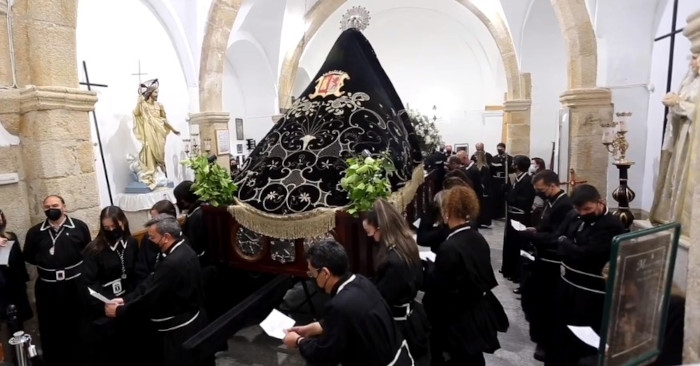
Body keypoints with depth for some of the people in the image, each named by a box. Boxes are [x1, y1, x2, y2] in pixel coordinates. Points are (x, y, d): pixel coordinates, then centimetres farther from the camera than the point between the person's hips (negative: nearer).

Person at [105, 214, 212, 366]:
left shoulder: (173, 263, -30)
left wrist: (119, 311, -8)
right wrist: (125, 299, -2)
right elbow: (152, 282, 3)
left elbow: (151, 297, -22)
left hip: (180, 330, -9)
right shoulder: (182, 250, 1)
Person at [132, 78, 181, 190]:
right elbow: (136, 113, -20)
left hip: (159, 133, 4)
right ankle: (149, 176, 1)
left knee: (159, 153, 8)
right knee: (150, 153, -5)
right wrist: (140, 100, -23)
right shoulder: (144, 105, -2)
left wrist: (173, 129, 18)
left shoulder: (159, 105, 10)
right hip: (149, 133, -4)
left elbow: (164, 119, 16)